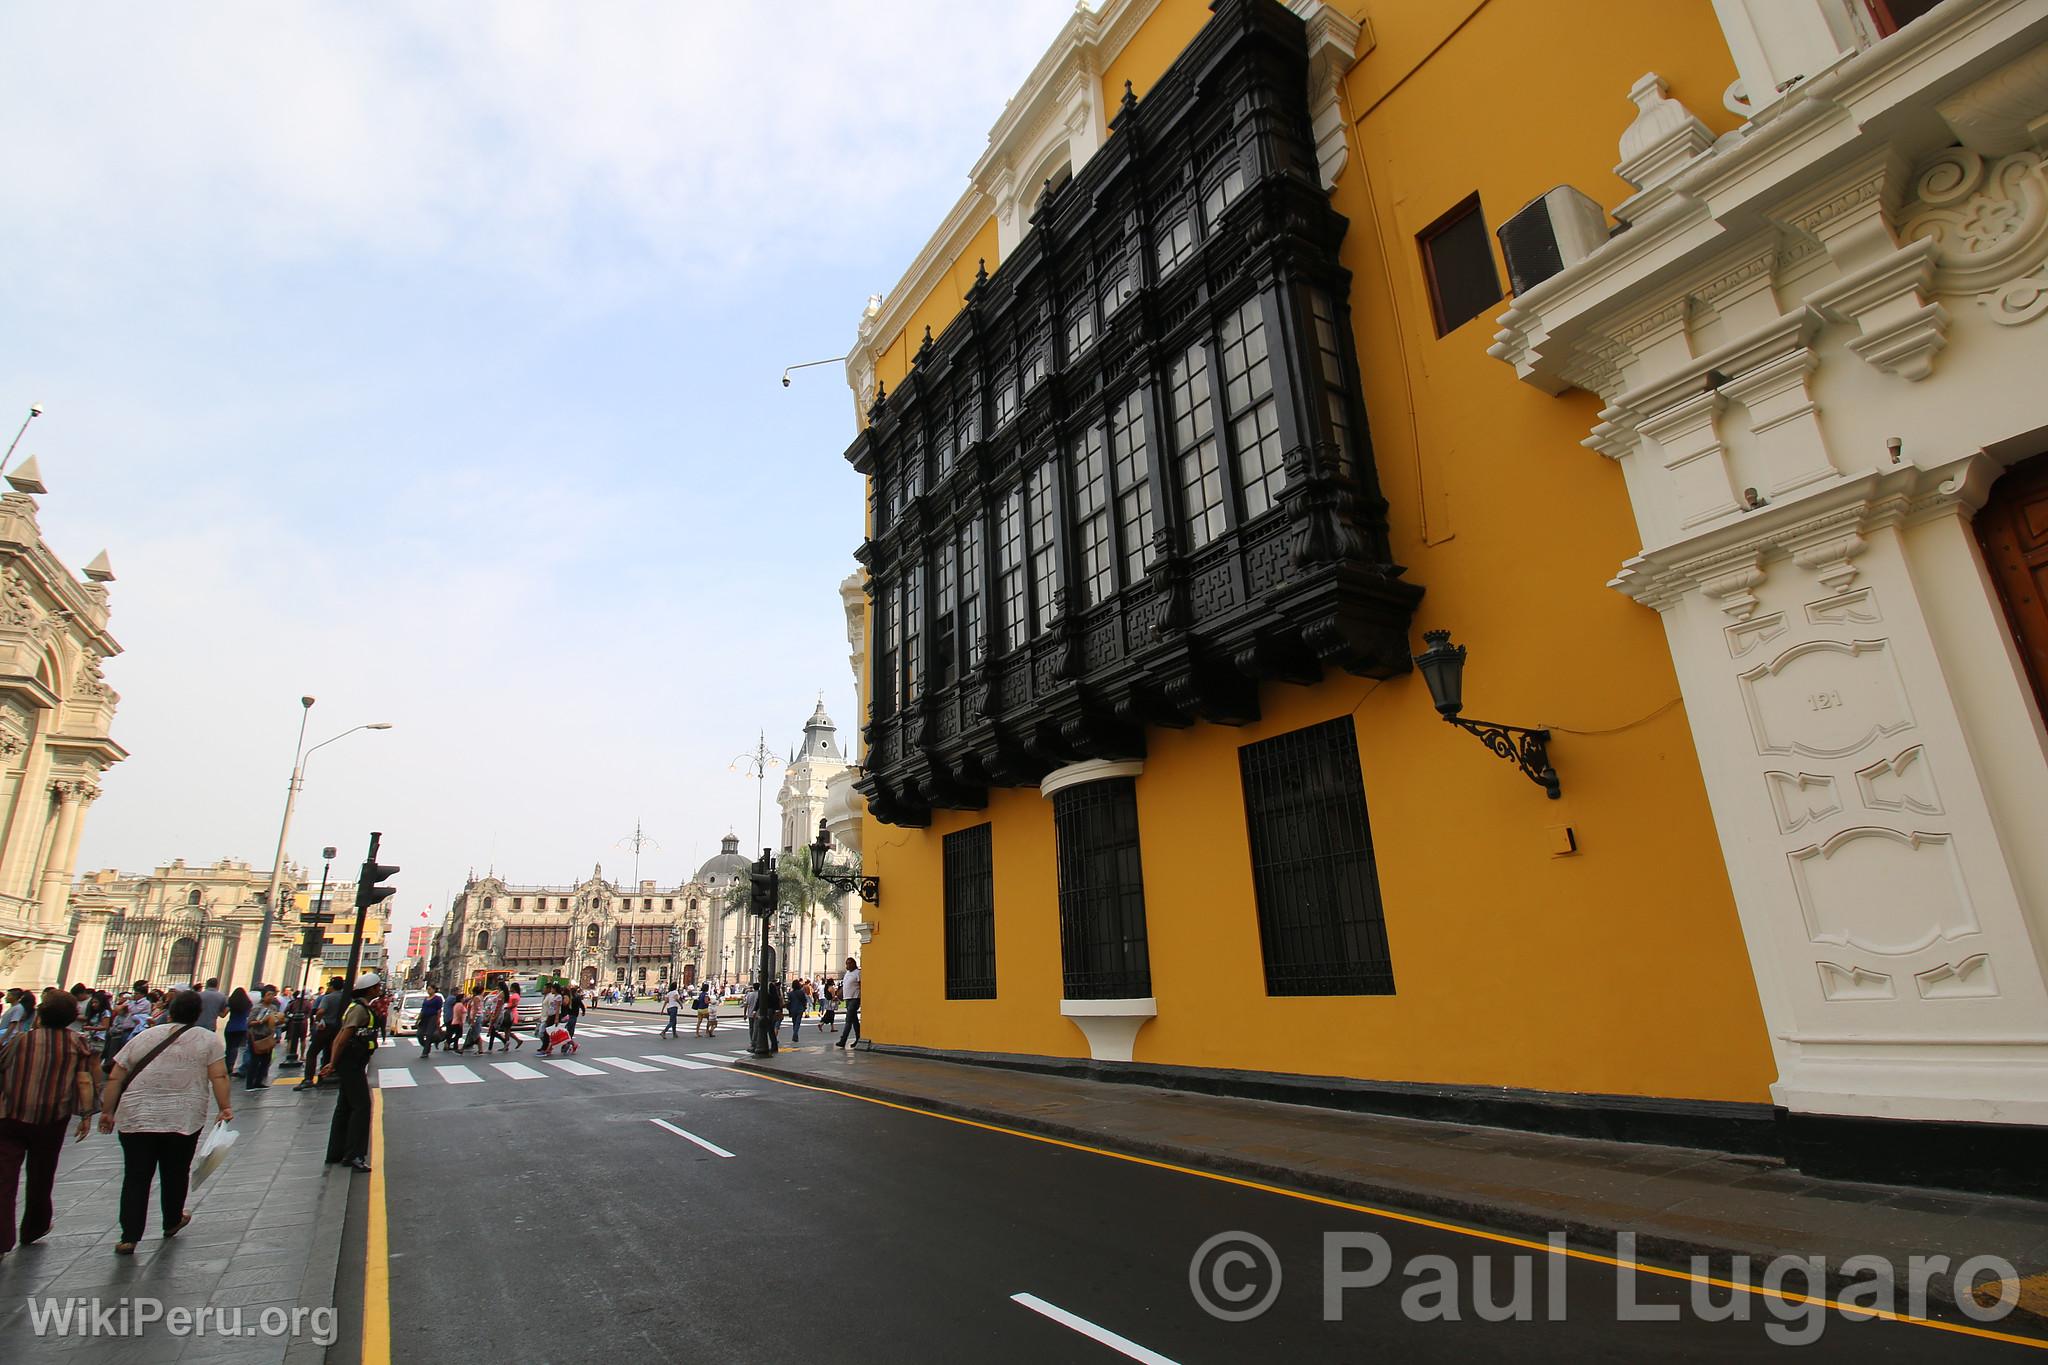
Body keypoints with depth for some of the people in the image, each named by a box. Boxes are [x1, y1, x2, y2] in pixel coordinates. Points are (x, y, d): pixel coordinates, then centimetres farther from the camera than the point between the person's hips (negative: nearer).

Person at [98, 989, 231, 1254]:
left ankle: (129, 1238, 3)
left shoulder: (143, 1037, 7)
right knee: (175, 1173, 14)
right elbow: (219, 1076, -7)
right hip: (183, 1120, -1)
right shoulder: (208, 1039, 0)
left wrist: (107, 1111, 14)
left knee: (136, 1178, 6)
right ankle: (172, 1222, 29)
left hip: (135, 1119, 2)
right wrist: (225, 1108, -1)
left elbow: (115, 1078, 6)